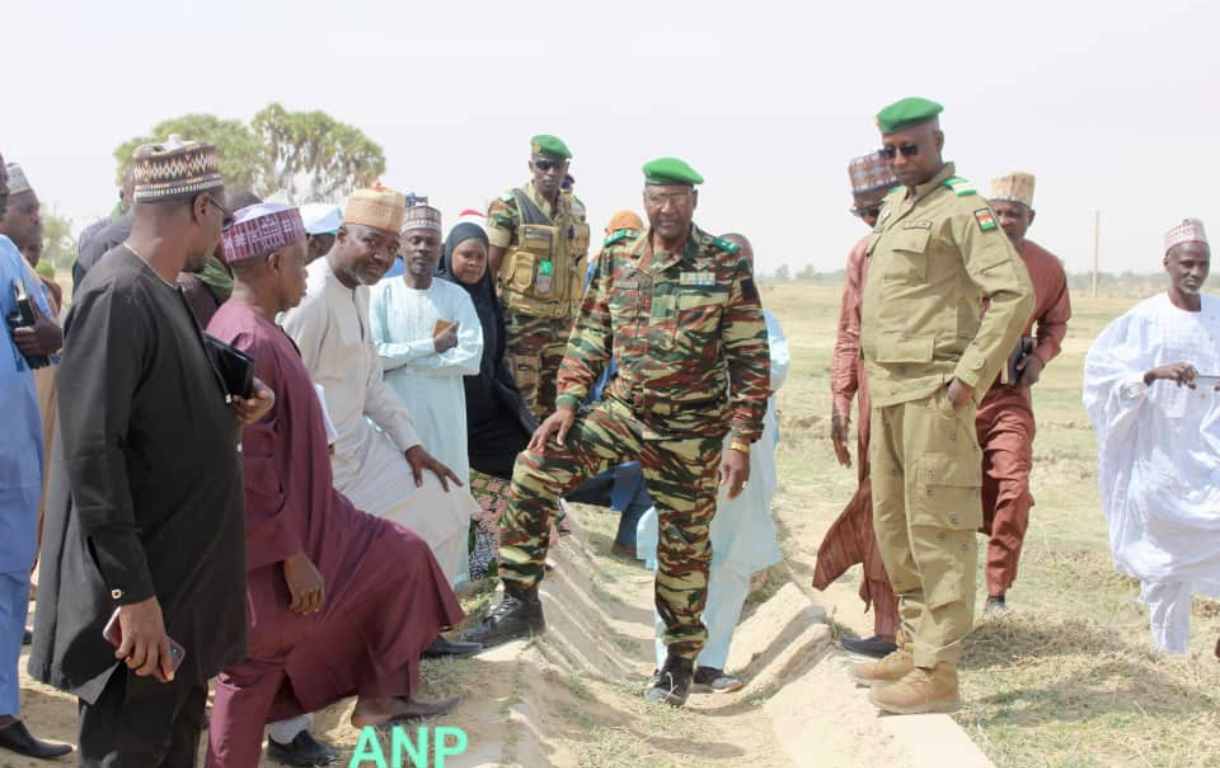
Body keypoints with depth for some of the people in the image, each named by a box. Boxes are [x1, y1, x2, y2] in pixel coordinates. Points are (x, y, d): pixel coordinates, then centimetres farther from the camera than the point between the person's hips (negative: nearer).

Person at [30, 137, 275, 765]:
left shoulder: (165, 291, 10)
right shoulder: (117, 297, -20)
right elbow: (92, 451, -25)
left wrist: (233, 412, 0)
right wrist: (133, 591, -26)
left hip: (179, 573, 10)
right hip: (143, 583, -10)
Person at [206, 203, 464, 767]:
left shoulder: (249, 328, 8)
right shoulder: (250, 342, -25)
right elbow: (248, 466, -27)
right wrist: (294, 557, -23)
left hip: (302, 516, 10)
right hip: (269, 541, -10)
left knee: (401, 558, 16)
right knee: (257, 667, 2)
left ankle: (380, 697, 20)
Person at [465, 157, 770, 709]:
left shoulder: (727, 266, -10)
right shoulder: (616, 259, 1)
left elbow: (750, 359, -8)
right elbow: (590, 336, 8)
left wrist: (741, 440, -12)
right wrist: (568, 402, -3)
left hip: (691, 432, -3)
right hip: (621, 411, 4)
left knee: (684, 547, 6)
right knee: (534, 469, -9)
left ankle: (680, 659, 25)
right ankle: (520, 602, 2)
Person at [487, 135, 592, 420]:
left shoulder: (575, 209, 11)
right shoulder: (508, 207, -7)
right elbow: (489, 267, -8)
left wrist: (577, 316, 16)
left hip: (563, 322, 6)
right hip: (521, 320, -6)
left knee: (555, 403, 11)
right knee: (523, 404, -4)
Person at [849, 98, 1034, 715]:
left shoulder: (963, 209, -9)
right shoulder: (892, 208, 17)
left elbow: (1015, 295, -17)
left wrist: (970, 377, -19)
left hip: (933, 392, -9)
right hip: (886, 389, 9)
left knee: (936, 530, -6)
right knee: (892, 526, 14)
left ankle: (938, 673, -2)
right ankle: (913, 648, 25)